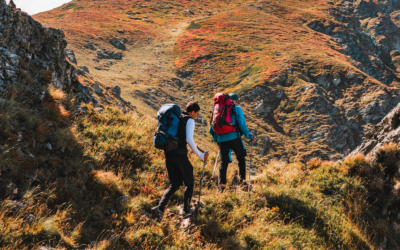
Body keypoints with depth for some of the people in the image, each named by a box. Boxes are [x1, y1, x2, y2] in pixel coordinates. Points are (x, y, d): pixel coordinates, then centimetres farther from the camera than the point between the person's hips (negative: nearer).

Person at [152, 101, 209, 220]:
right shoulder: (190, 120, -3)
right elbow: (189, 139, -16)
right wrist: (200, 155, -10)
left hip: (169, 154, 6)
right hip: (180, 155, -6)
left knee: (174, 184, 13)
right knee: (189, 182, 14)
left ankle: (160, 208, -6)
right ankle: (186, 210, 15)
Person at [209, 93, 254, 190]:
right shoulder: (237, 108, 4)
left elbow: (211, 129, 16)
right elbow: (242, 125, -6)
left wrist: (216, 139, 29)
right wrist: (250, 136, 6)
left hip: (221, 139, 4)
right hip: (234, 138, -3)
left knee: (224, 161, 6)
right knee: (241, 158, 14)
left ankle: (221, 183, -6)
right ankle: (242, 180, 10)